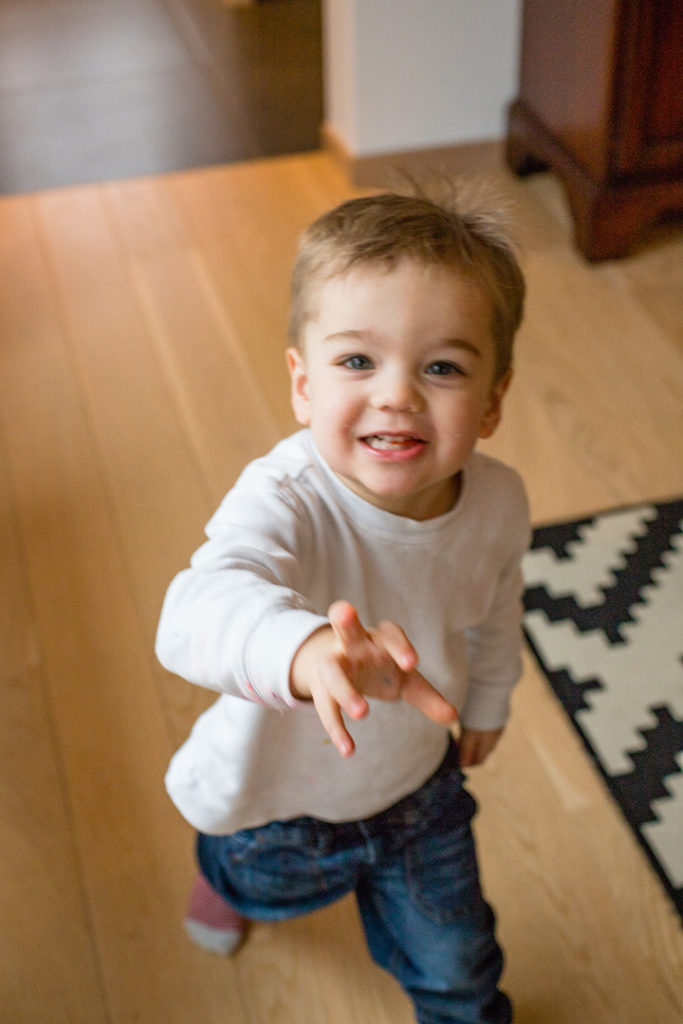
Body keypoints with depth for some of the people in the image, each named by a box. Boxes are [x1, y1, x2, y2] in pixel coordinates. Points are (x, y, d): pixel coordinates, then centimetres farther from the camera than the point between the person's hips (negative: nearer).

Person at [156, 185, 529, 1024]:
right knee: (262, 878, 33)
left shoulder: (497, 502, -23)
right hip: (278, 798, -2)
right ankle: (229, 876, 70)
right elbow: (202, 607, -62)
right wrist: (305, 651, -83)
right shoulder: (286, 500, -41)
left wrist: (487, 702, 16)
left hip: (418, 785, 2)